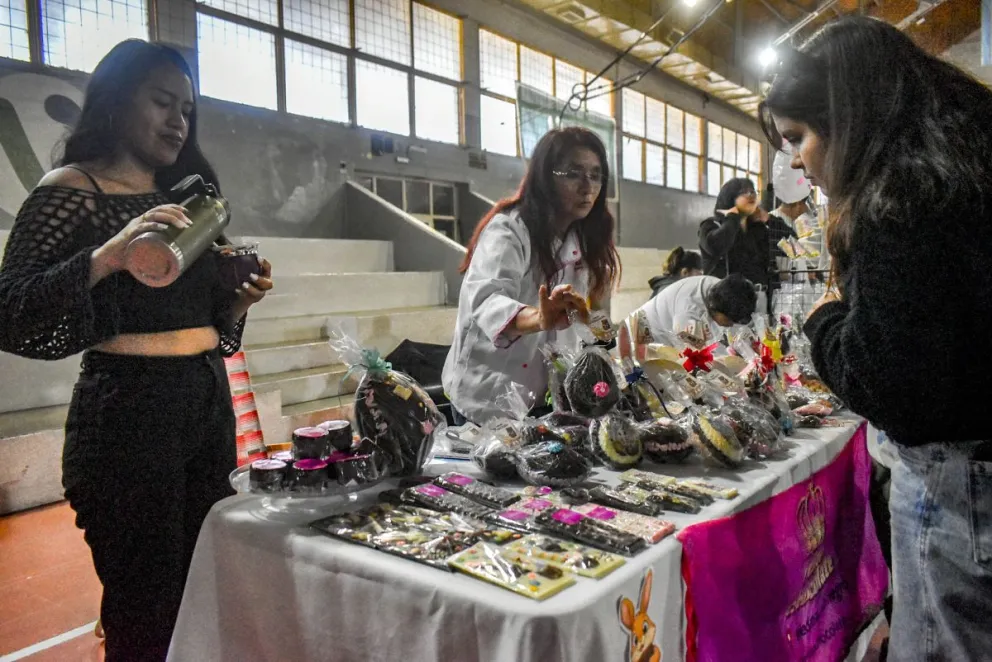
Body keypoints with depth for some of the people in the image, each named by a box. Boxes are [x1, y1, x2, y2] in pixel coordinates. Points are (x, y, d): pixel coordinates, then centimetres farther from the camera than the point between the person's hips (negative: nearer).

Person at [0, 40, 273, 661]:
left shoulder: (184, 198, 16)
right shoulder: (72, 190, -5)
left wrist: (240, 299, 1)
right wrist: (108, 255, -28)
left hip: (209, 401, 7)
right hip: (129, 408, -6)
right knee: (145, 608, 5)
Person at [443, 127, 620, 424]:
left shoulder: (580, 240, 3)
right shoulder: (508, 229, -20)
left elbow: (571, 321, 8)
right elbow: (486, 299, -39)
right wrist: (539, 319, -57)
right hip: (487, 399, -7)